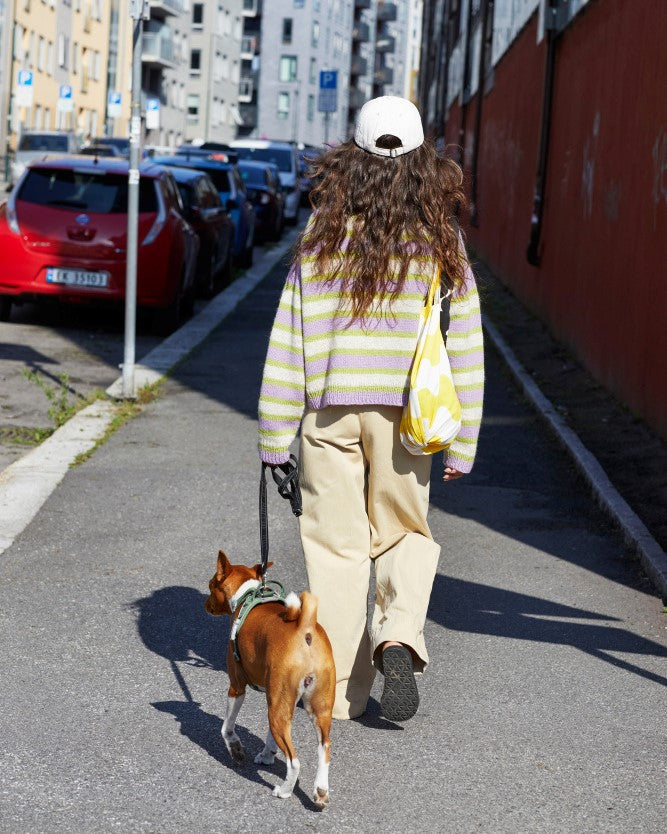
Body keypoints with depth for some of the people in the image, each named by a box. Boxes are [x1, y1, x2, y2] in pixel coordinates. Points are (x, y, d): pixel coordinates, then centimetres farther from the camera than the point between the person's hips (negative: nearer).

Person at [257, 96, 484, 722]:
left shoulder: (323, 237, -2)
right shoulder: (442, 245, 0)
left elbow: (290, 341, -3)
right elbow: (464, 348, 1)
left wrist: (274, 437, 3)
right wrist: (461, 444, 8)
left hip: (330, 408, 0)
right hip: (405, 412, 1)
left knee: (336, 545, 8)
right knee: (405, 534, 19)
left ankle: (339, 690, 13)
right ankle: (400, 636, -6)